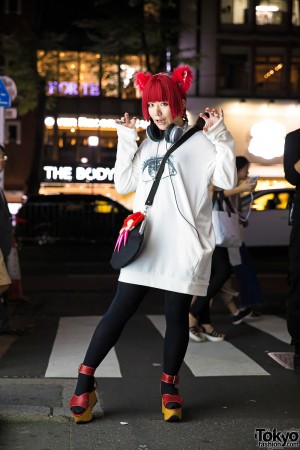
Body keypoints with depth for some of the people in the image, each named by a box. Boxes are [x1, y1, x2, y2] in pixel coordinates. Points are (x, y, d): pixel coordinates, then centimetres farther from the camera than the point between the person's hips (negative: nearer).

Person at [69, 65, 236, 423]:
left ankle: (169, 386, 20)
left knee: (176, 315, 4)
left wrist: (220, 135, -10)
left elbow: (227, 180, -5)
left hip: (184, 246, -3)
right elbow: (124, 184, 10)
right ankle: (85, 380, 5)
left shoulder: (199, 141, 4)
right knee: (119, 311, 0)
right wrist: (126, 140, 6)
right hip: (146, 242, 3)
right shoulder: (147, 145, 17)